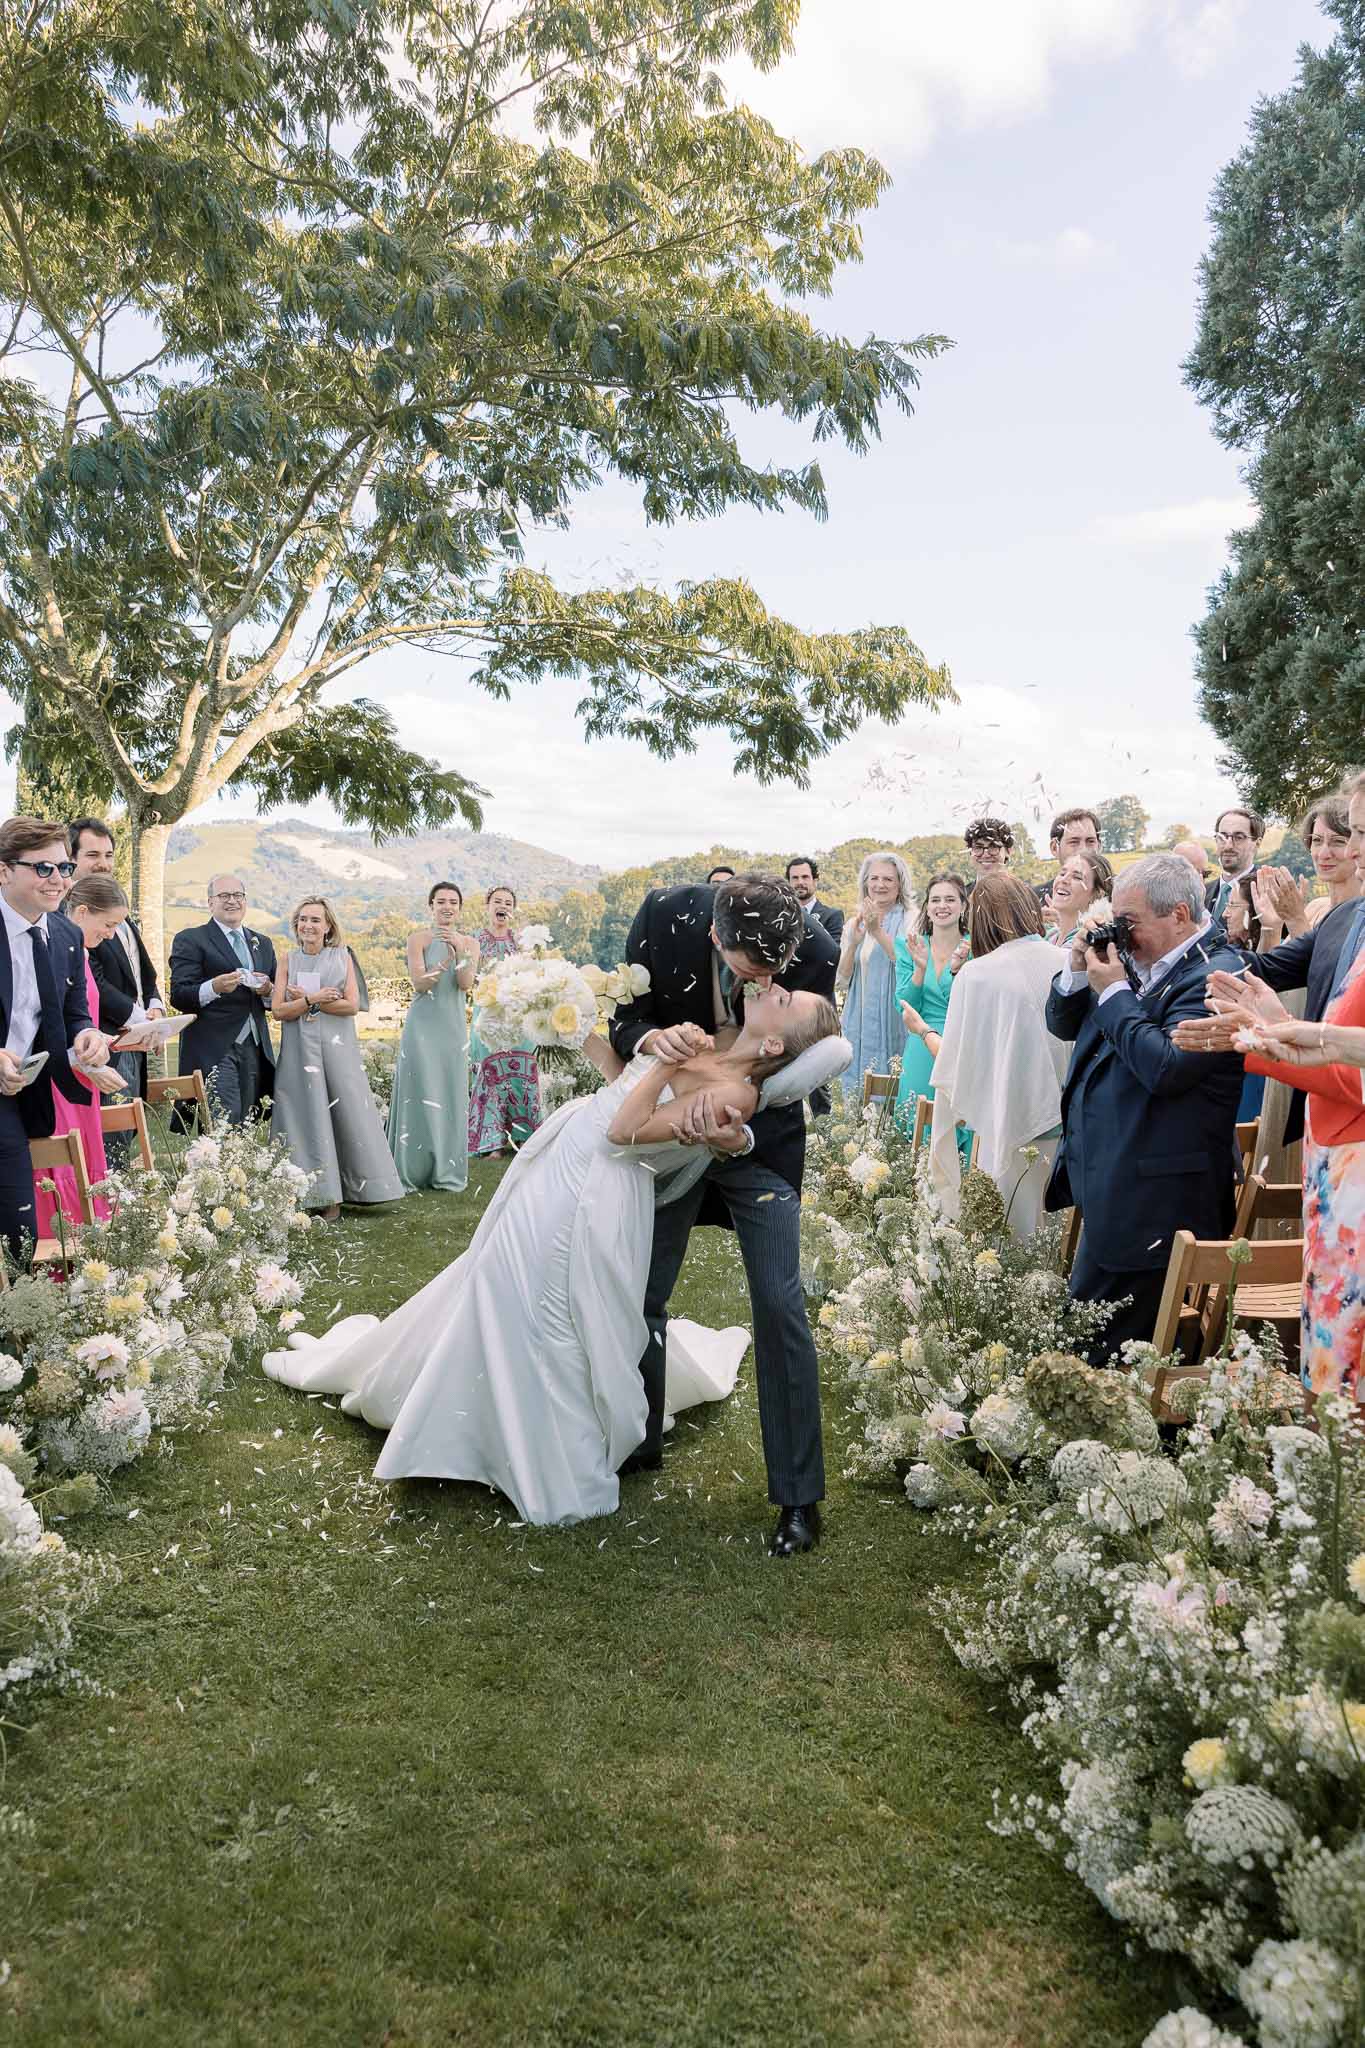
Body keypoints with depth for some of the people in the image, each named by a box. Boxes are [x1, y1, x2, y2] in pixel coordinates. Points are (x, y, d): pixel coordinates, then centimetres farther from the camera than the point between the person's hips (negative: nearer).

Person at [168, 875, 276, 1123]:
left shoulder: (262, 943, 20)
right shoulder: (190, 940, 2)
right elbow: (178, 996, -7)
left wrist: (268, 991, -2)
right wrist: (213, 988, -25)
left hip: (255, 1048, 6)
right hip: (214, 1050, -5)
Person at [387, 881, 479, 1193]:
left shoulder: (469, 943, 7)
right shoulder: (419, 939, -2)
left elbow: (466, 984, -7)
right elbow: (420, 983, -12)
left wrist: (459, 950, -21)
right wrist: (446, 960, -27)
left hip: (453, 1028, 3)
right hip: (422, 1026, -3)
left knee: (451, 1097, 5)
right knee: (418, 1096, -3)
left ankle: (448, 1172, 14)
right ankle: (409, 1173, 4)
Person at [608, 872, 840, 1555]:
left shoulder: (817, 954, -26)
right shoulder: (665, 916, -24)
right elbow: (624, 1019, -10)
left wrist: (738, 1136, -39)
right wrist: (653, 1037, -34)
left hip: (761, 1136, -2)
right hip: (670, 1129, 2)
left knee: (779, 1305, -8)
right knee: (642, 1295, 10)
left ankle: (799, 1495, 6)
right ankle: (641, 1442, 35)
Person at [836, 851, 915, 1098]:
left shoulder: (910, 920, -2)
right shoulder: (854, 924, 11)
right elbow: (842, 980, 7)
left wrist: (878, 932, -22)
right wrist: (853, 943, -9)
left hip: (894, 1021, -4)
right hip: (859, 1022, 4)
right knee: (857, 1095, 6)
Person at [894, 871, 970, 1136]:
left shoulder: (974, 948, -1)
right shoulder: (909, 947, 6)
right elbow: (905, 1007, -1)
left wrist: (957, 968, -23)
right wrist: (920, 967, -15)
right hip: (921, 1055, 2)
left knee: (963, 1129, 0)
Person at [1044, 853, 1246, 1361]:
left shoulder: (1216, 976, -15)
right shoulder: (1140, 962, 12)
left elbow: (1166, 1067, -26)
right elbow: (1062, 1025, 18)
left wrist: (1112, 991, -16)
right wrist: (1078, 971, -1)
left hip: (1150, 1199, -9)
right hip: (1105, 1181, 9)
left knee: (1091, 1348, -4)